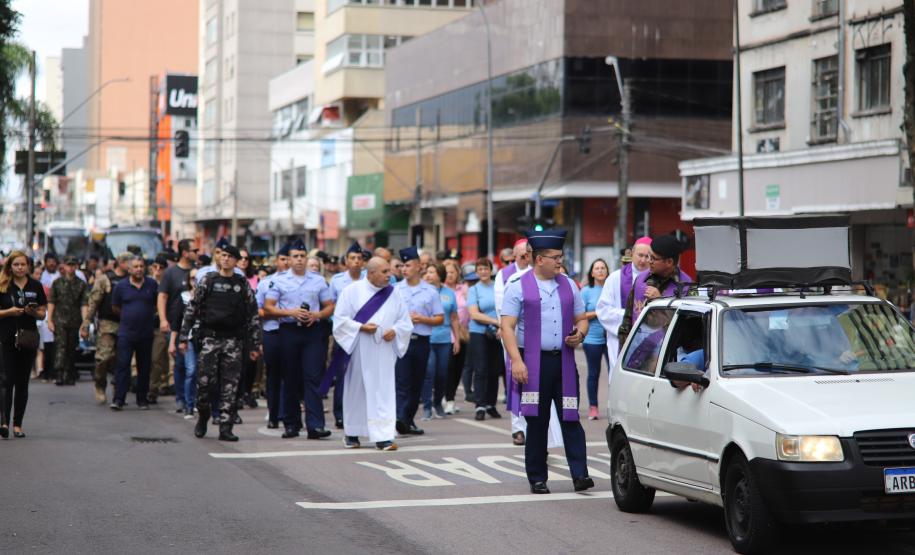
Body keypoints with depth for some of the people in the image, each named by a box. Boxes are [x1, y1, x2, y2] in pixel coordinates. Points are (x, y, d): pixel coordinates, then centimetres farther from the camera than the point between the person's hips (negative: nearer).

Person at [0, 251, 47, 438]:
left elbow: (42, 313, 8)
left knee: (22, 382, 6)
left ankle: (17, 424, 12)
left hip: (28, 339, 2)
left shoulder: (36, 287, 5)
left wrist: (33, 312, -12)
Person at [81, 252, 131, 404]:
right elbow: (92, 302, -2)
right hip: (107, 324, -4)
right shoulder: (104, 279, 0)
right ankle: (100, 387, 6)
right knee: (104, 356, -12)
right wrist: (86, 324, -6)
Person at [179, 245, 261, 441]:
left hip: (234, 341, 1)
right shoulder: (208, 280, 6)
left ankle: (225, 428, 1)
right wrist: (183, 337, 0)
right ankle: (202, 417, 18)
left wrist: (254, 345, 6)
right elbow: (191, 309, 6)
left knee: (230, 385, -2)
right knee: (204, 381, -6)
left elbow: (253, 315, 11)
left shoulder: (243, 284, 9)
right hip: (210, 337, -1)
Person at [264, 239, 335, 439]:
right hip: (289, 331, 0)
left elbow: (330, 307, 12)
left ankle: (315, 425, -15)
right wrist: (291, 312, -11)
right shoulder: (279, 280, 7)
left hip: (313, 331, 0)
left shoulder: (318, 280, 10)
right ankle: (292, 425, 14)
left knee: (313, 377, -9)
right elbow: (268, 308, 2)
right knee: (291, 379, 5)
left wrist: (317, 315, -9)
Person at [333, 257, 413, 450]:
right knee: (356, 390, 7)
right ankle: (351, 433, 22)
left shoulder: (393, 295, 7)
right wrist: (361, 327, -17)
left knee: (384, 391, -5)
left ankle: (383, 436, -8)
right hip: (359, 352, -2)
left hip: (383, 352, 2)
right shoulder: (352, 291, -2)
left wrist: (395, 331, -10)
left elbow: (405, 321, 10)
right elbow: (340, 319, -4)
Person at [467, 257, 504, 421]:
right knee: (481, 370, -5)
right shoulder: (474, 290, 1)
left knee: (495, 371, 6)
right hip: (479, 334, -2)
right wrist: (496, 321, -13)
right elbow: (474, 314, -7)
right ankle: (480, 406, -5)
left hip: (497, 334, 2)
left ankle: (491, 405, 16)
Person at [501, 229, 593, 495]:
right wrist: (516, 360, -17)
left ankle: (580, 475, -5)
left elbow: (581, 319, 21)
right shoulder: (518, 287, -1)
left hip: (564, 361, 3)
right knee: (537, 423, 4)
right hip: (533, 364, -3)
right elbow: (507, 327, -6)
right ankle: (537, 479, 12)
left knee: (571, 419, -4)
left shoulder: (569, 286, 13)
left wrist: (579, 334, -4)